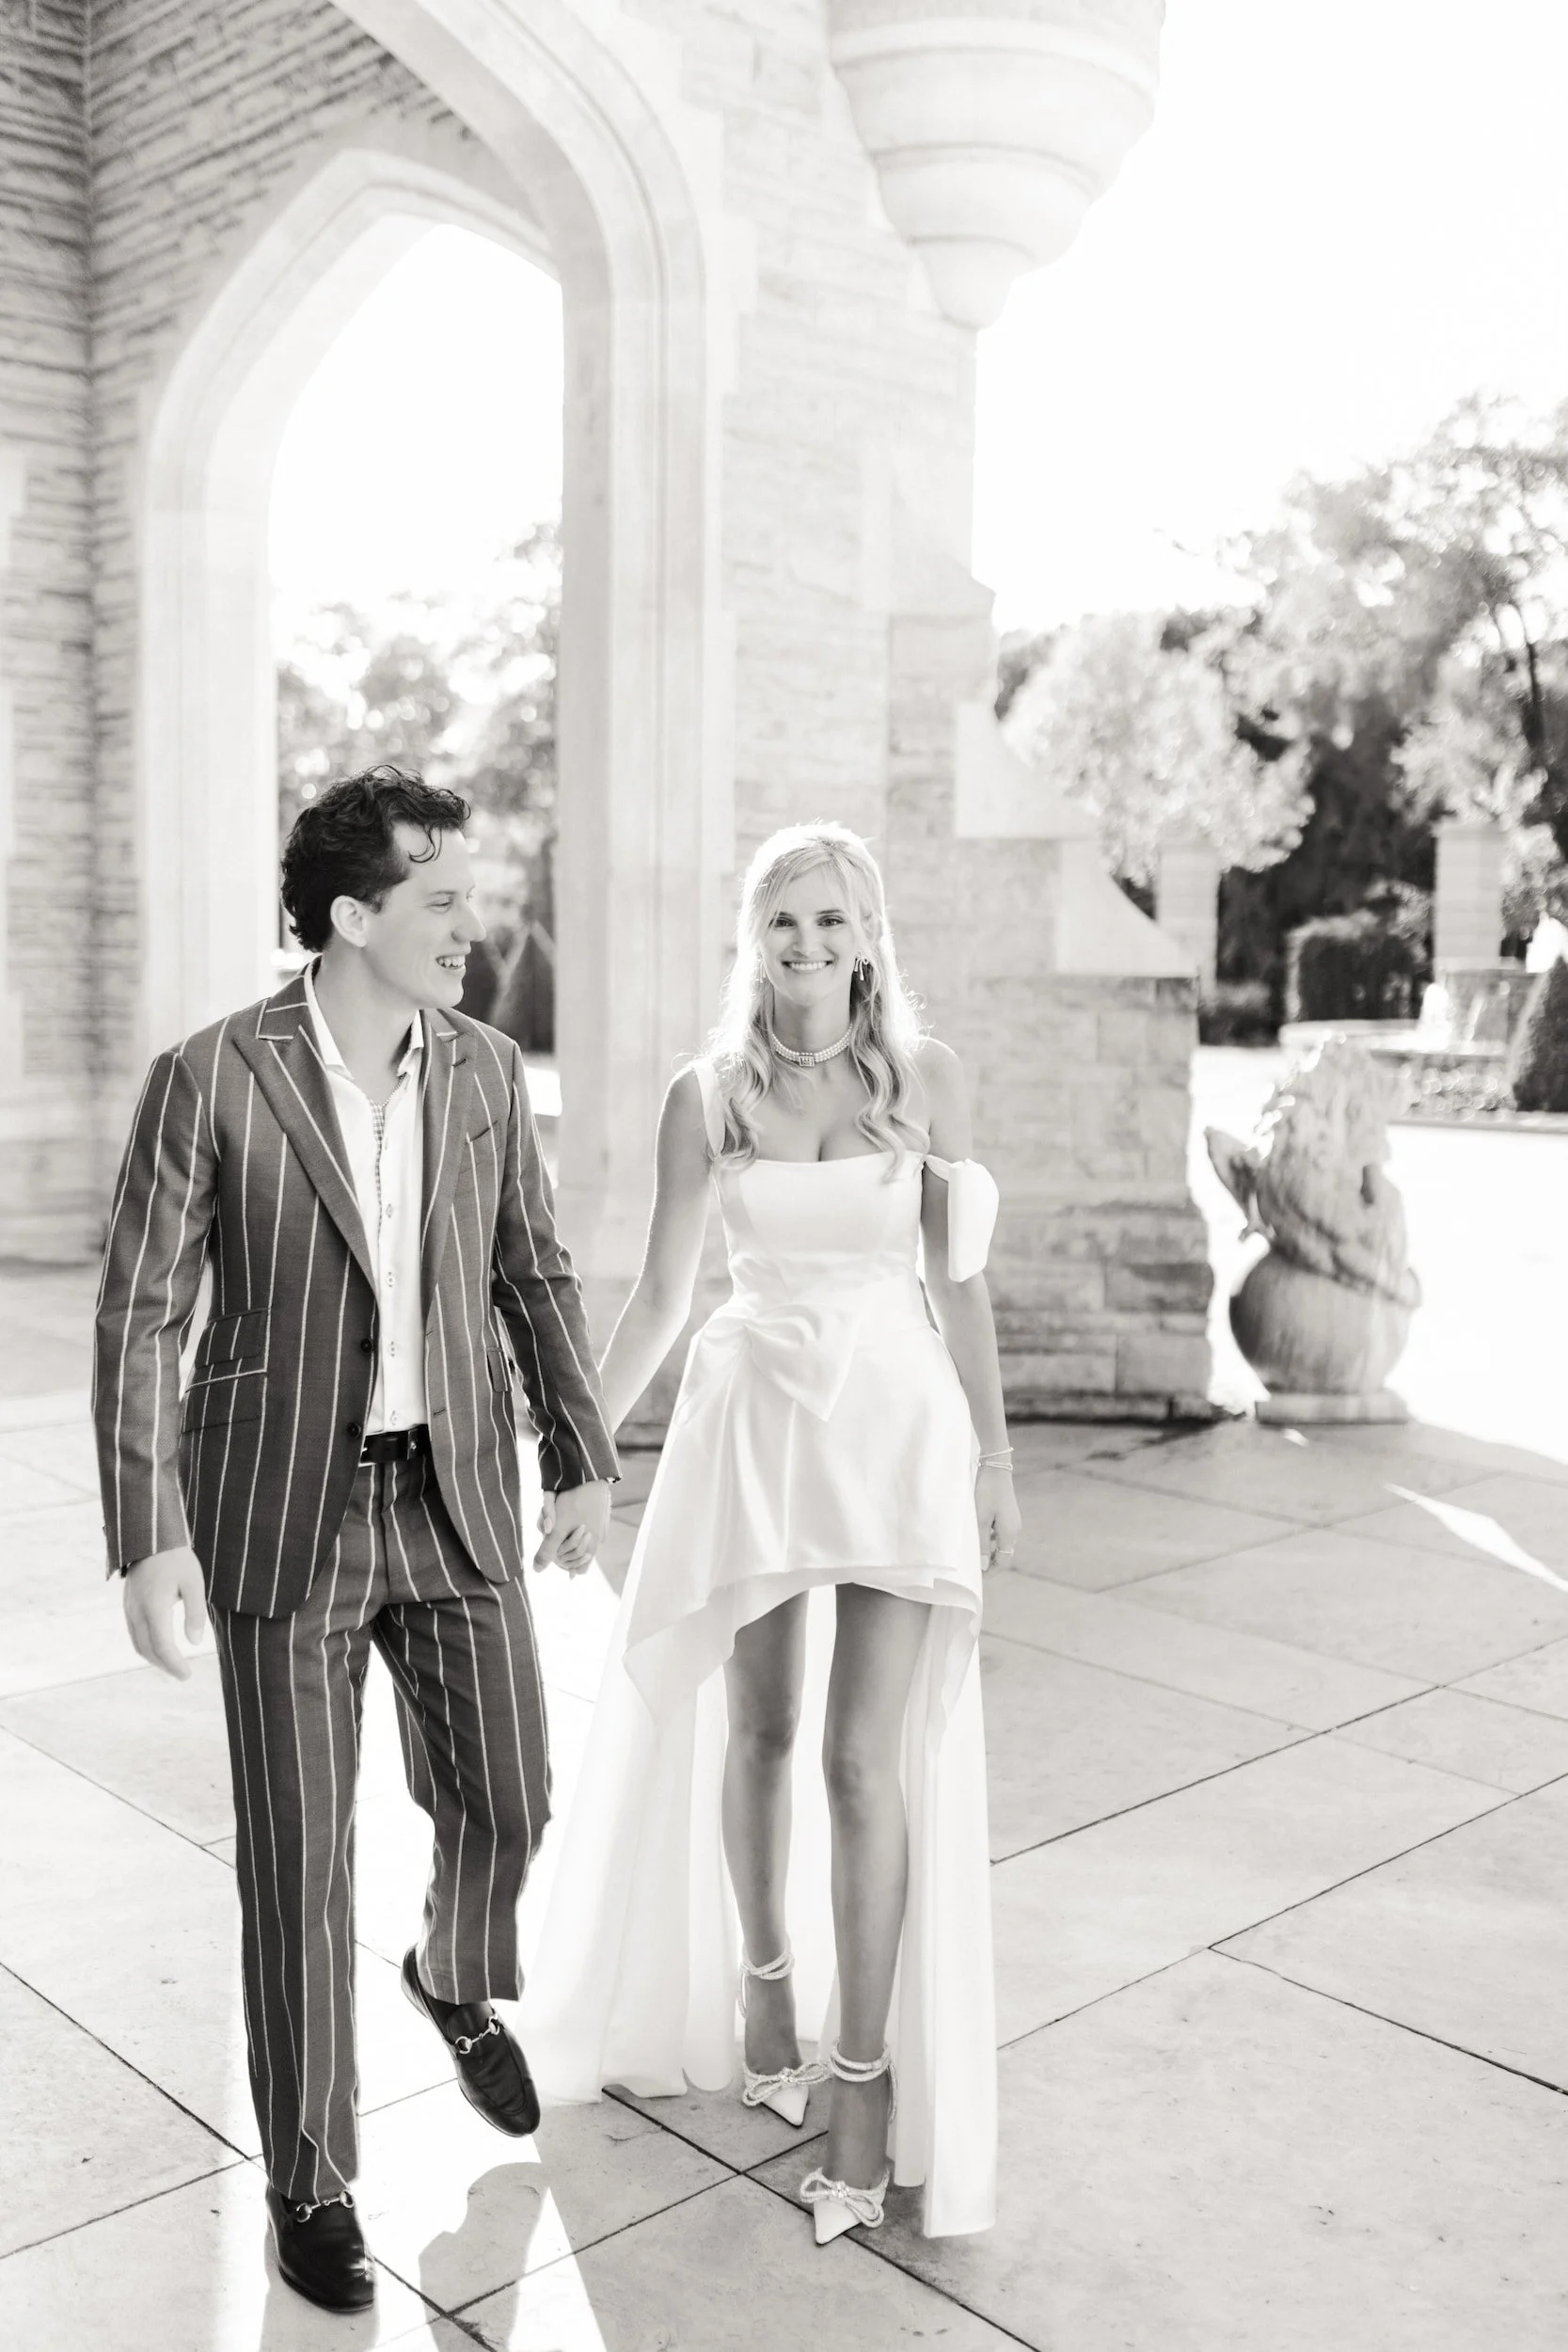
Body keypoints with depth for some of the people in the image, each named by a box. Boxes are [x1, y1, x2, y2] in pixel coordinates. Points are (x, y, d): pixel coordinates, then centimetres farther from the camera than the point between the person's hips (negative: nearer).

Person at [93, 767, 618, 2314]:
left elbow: (533, 1276, 9)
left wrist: (584, 1463, 8)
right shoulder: (209, 1079, -13)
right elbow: (137, 1318, -12)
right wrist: (148, 1543, -16)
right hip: (282, 1509, -3)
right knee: (298, 1856, 4)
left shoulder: (486, 1070, 0)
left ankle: (459, 1979, 46)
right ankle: (311, 2179, 25)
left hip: (454, 1496, 4)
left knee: (505, 1800, 11)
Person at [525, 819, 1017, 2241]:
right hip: (753, 1419, 2)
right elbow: (659, 1299, 3)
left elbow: (960, 1278, 3)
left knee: (868, 1759, -6)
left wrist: (994, 1455, 4)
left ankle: (865, 2072, 10)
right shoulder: (705, 1096, -1)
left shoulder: (925, 1075, -2)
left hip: (898, 1423, -1)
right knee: (755, 1730, 14)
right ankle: (765, 1979, 39)